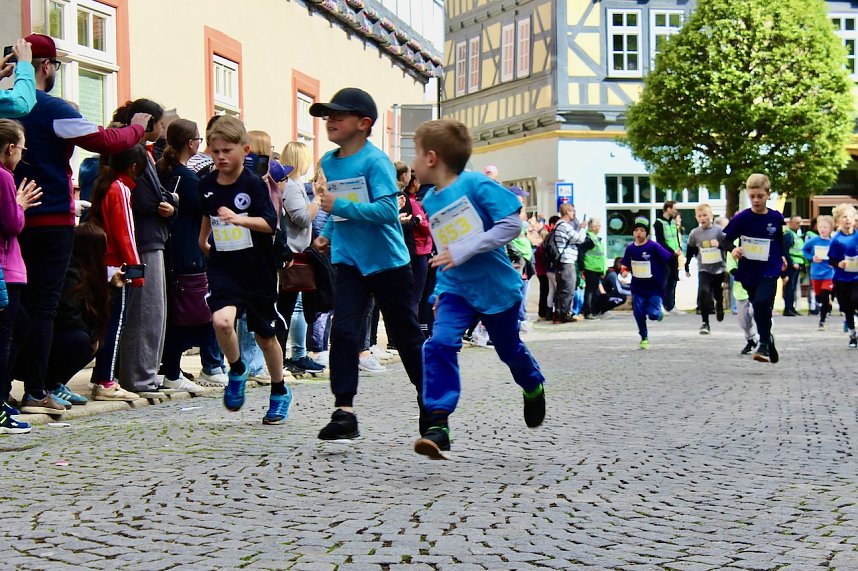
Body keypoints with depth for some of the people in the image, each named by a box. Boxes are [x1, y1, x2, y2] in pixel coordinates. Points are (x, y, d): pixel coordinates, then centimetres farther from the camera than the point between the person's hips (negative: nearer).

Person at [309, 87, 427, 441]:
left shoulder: (376, 161, -14)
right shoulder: (327, 163, 7)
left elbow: (388, 210, -24)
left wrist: (341, 206, -25)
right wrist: (327, 235, 9)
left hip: (388, 262, -5)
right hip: (349, 262, 5)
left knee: (406, 335, 8)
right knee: (343, 331, -11)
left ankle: (429, 402, 27)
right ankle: (344, 412, -10)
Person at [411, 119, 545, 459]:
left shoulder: (475, 185, -17)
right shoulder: (430, 201, 5)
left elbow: (512, 225, -23)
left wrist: (463, 251, -28)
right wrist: (440, 291, 19)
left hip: (496, 286, -4)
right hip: (456, 290, 5)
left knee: (509, 349, 16)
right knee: (439, 345, -19)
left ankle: (534, 388, 49)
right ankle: (438, 424, -20)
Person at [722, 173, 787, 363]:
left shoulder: (776, 218, -3)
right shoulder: (742, 218, -7)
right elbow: (725, 240, -3)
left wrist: (781, 257, 12)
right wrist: (732, 249, -21)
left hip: (770, 271, -2)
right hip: (748, 271, 2)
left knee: (762, 303, -23)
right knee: (760, 308, 13)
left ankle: (764, 344, -11)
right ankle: (767, 339, 34)